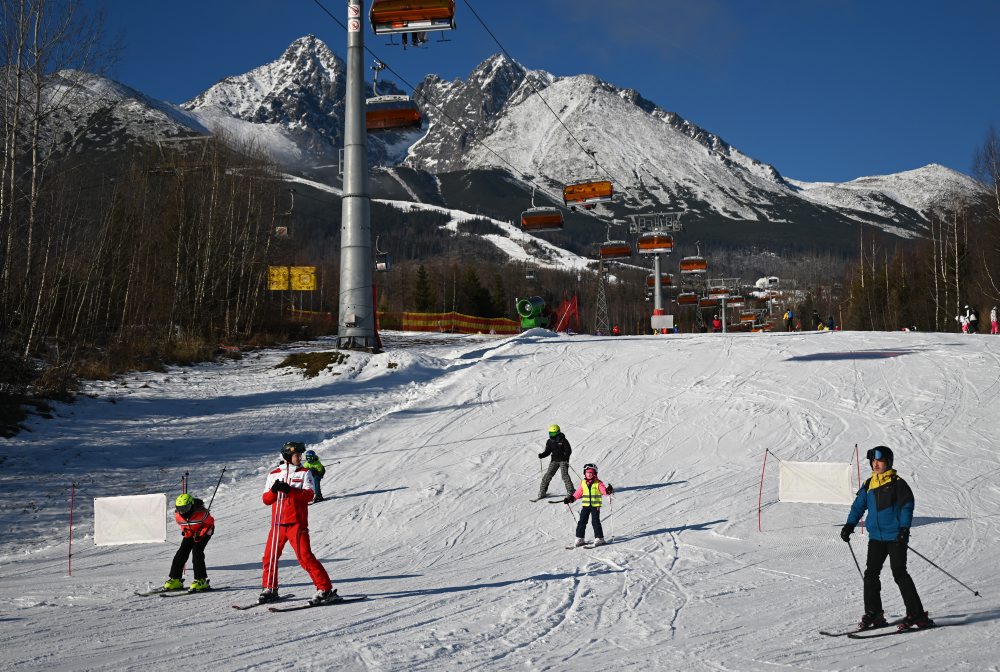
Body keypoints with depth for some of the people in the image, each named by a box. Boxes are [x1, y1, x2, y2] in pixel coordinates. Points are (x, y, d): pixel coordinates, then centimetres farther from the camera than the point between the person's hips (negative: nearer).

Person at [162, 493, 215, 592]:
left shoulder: (201, 513, -34)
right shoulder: (177, 514, -18)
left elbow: (210, 522, -17)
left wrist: (200, 535, -22)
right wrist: (185, 531, -9)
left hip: (204, 532, -5)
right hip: (190, 533, 6)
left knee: (196, 552, -22)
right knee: (181, 553, -6)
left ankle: (201, 580, -19)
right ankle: (175, 580, 2)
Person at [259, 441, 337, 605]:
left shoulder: (304, 473, 4)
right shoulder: (274, 474, 11)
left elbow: (309, 495, -10)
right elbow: (266, 499, 6)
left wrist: (289, 489, -22)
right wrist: (274, 490, -15)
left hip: (297, 522, -4)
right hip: (278, 523, 4)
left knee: (305, 556, -12)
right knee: (269, 557, 8)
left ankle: (326, 590, -11)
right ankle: (270, 590, 26)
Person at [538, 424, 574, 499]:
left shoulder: (563, 440, -9)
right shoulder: (549, 442, 6)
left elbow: (569, 450, -9)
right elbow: (547, 451, 11)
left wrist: (564, 455, -27)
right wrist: (541, 455, -8)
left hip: (563, 460, -5)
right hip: (554, 460, 5)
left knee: (564, 475, -18)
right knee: (548, 475, -2)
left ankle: (571, 491, -12)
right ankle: (542, 491, 7)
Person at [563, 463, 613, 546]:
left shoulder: (598, 483, -3)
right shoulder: (583, 483, 8)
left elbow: (603, 490, -15)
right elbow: (578, 493, 17)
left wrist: (608, 491, -36)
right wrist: (571, 498, 13)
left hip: (595, 506, -4)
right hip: (585, 506, 4)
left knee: (595, 521, -7)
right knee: (582, 522, 5)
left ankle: (599, 538, 1)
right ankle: (579, 538, 12)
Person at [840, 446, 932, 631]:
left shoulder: (897, 483, -4)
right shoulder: (869, 485, 13)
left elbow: (907, 506, -8)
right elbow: (858, 506, 19)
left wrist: (904, 529, -18)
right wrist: (849, 525, 7)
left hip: (895, 537, -6)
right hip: (876, 537, 6)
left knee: (899, 574, -10)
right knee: (871, 574, 2)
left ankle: (917, 614, -5)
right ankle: (873, 614, 10)